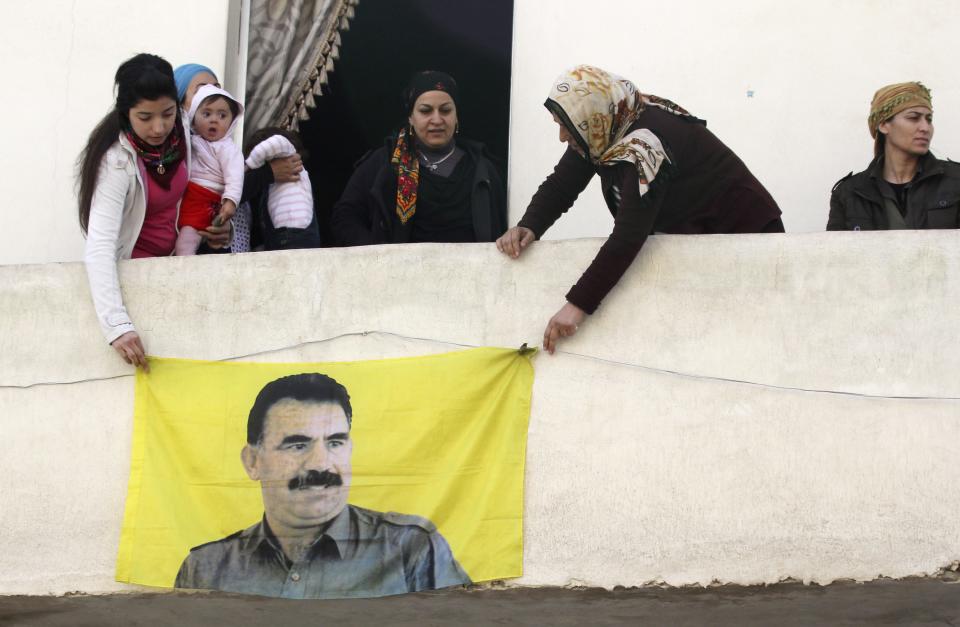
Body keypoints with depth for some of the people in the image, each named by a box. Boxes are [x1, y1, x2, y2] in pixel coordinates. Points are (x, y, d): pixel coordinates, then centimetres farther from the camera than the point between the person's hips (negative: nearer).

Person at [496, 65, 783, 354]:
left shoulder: (643, 145, -34)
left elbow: (628, 237, -38)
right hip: (693, 234, 8)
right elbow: (560, 185, -4)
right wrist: (529, 227, -24)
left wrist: (578, 305, -39)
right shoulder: (607, 128, -8)